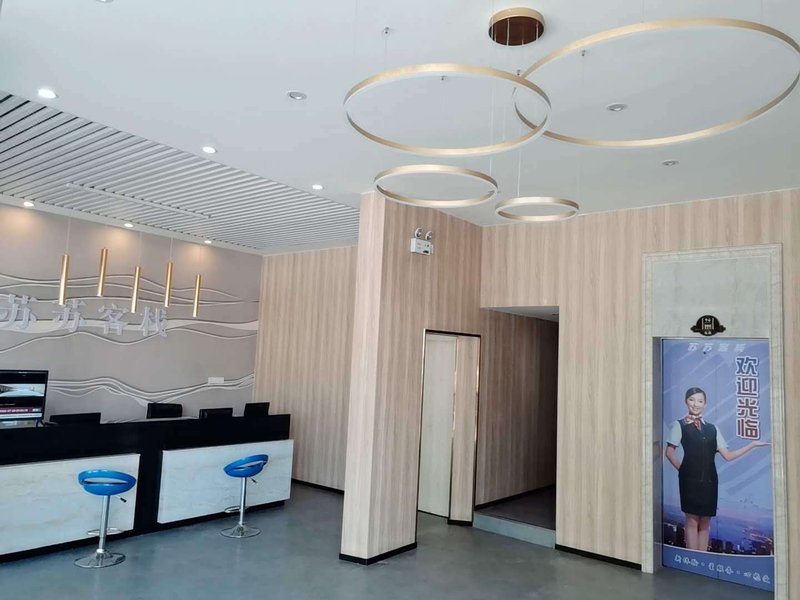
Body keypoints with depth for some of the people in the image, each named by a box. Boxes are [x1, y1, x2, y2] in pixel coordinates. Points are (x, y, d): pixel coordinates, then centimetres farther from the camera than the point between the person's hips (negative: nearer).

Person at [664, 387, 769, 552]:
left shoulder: (712, 429, 14)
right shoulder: (679, 425, 2)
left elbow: (727, 455, 10)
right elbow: (669, 452, 1)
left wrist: (752, 445, 7)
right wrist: (682, 469, -4)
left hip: (709, 479, 4)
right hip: (690, 479, -4)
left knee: (705, 521, 6)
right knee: (692, 519, -3)